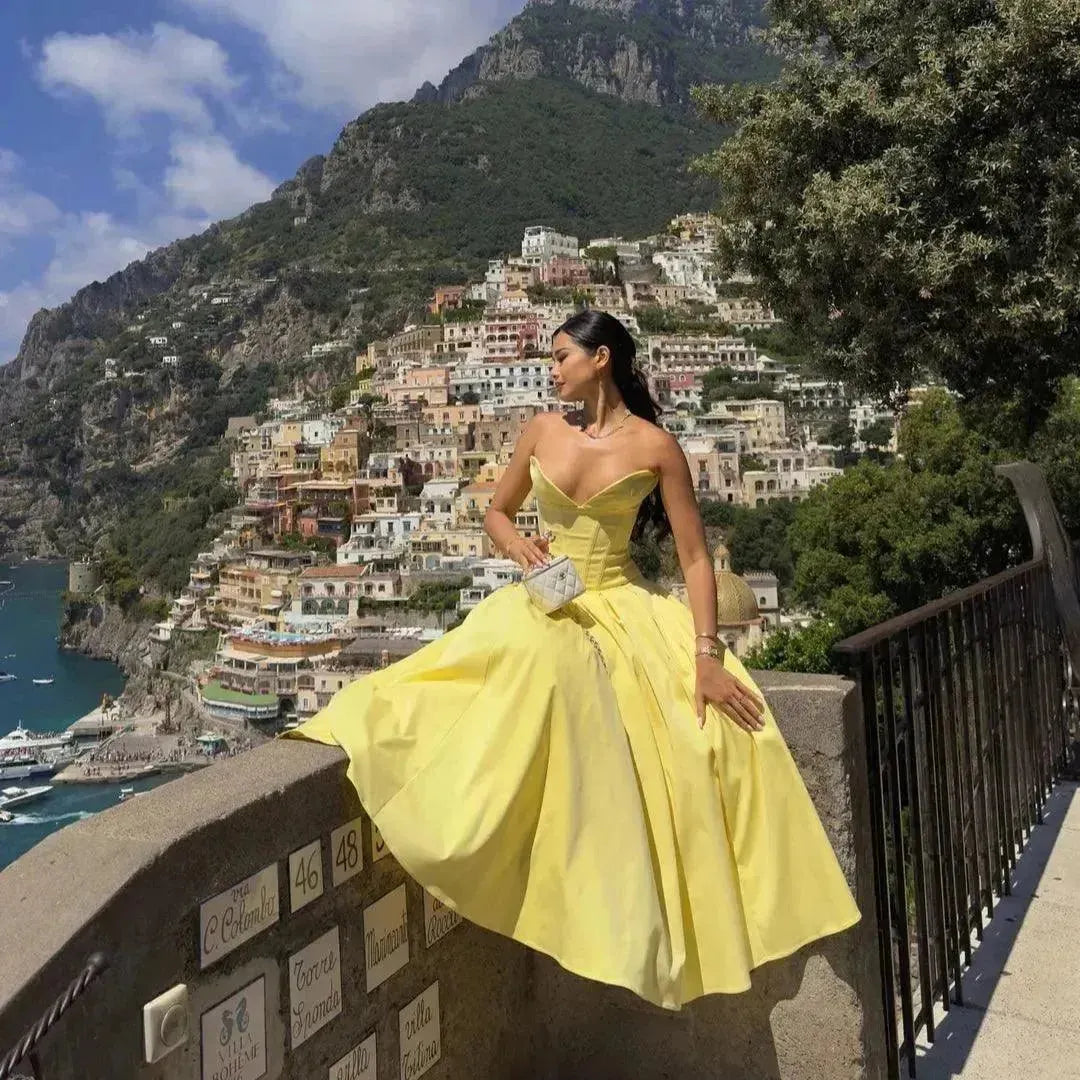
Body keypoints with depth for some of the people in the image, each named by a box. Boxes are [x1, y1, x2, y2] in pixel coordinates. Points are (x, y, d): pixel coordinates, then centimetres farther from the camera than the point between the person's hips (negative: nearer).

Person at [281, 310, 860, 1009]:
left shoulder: (654, 445, -4)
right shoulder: (542, 432, 7)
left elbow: (695, 557, -6)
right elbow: (497, 514, 18)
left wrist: (706, 656, -16)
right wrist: (521, 547, -6)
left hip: (625, 606, -1)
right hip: (546, 603, 2)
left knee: (712, 724, -22)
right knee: (544, 666, -33)